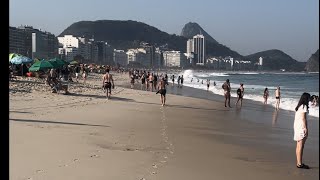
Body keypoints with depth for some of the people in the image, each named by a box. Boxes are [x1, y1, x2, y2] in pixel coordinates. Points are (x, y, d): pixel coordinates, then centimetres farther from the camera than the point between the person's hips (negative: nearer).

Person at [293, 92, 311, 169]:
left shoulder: (299, 106, 13)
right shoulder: (304, 106, -13)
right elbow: (303, 118, -16)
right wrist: (306, 128, -14)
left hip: (297, 126, 9)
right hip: (301, 127, -9)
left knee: (298, 146, 13)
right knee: (300, 146, -5)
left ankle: (298, 163, 18)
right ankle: (300, 164, -1)